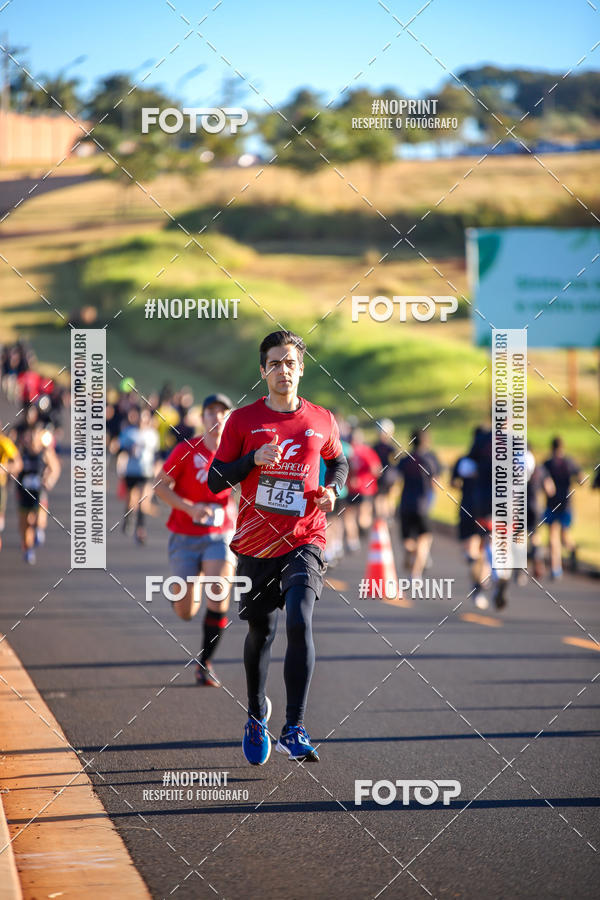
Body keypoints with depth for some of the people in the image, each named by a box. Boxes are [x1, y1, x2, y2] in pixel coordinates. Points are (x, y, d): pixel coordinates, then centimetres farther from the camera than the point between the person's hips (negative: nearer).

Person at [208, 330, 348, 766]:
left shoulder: (321, 420, 5)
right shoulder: (243, 420, 1)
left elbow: (338, 461, 24)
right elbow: (215, 480, 1)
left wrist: (332, 489, 3)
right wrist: (253, 459, -15)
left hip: (304, 540, -1)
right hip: (256, 543, 1)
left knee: (300, 623, -20)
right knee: (261, 631, 12)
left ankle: (295, 729, -20)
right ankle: (256, 714, 37)